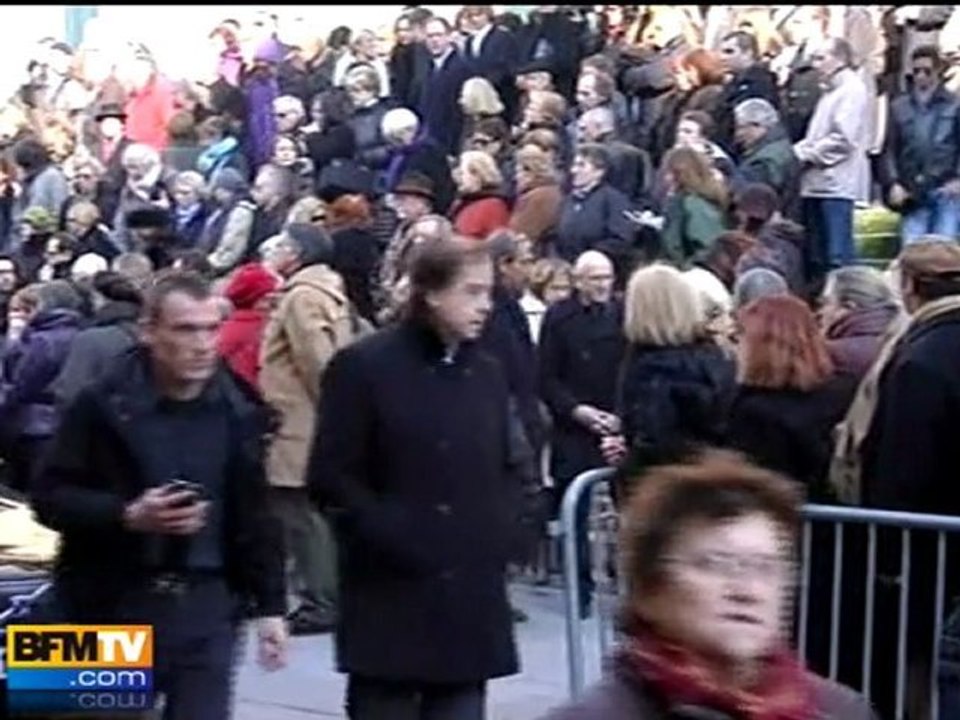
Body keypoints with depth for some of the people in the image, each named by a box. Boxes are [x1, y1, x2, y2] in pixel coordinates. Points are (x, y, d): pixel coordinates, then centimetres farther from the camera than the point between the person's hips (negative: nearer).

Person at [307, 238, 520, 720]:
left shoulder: (487, 374, 12)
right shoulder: (363, 366, -5)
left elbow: (507, 469, 20)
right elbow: (330, 479, -8)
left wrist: (499, 532, 3)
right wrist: (393, 537, -14)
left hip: (470, 599, 5)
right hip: (390, 600, -5)